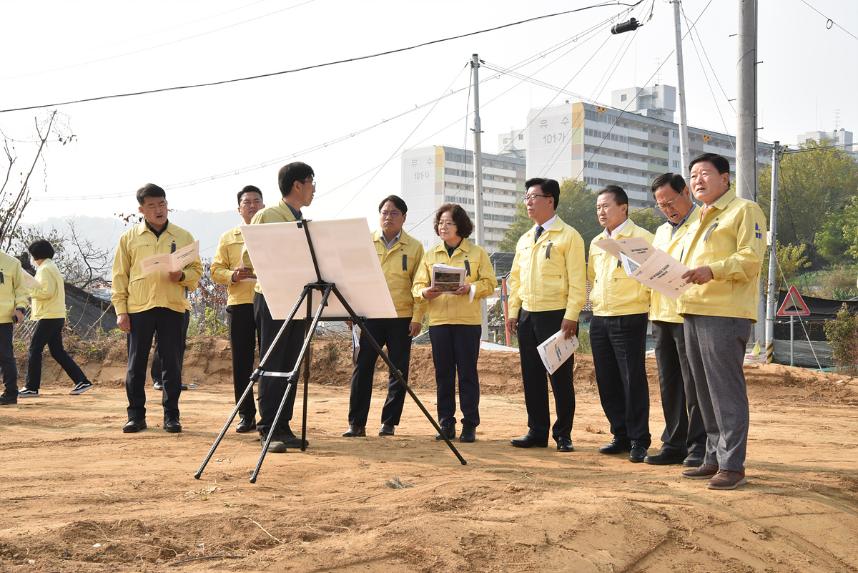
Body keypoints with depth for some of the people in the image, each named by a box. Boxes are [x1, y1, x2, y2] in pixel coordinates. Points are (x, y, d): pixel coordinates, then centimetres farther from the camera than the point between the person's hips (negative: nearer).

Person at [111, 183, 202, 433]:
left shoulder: (183, 237, 9)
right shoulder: (129, 237, 8)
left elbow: (197, 269, 12)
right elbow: (119, 275, 7)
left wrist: (182, 276, -11)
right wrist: (120, 310, -1)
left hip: (172, 308, 0)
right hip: (139, 308, 0)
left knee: (172, 364, 2)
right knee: (136, 364, 2)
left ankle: (171, 415, 10)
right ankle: (136, 415, 10)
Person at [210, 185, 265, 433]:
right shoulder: (228, 238, 15)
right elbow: (215, 270, 8)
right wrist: (233, 275, -12)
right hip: (239, 303, 1)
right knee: (241, 361, 2)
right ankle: (246, 415, 9)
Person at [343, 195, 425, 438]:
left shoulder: (414, 247, 6)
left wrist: (417, 317, -6)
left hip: (401, 317, 0)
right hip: (370, 315, 1)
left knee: (398, 370, 3)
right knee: (362, 368, -4)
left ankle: (389, 422, 12)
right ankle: (356, 423, 1)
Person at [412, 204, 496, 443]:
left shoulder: (477, 253, 5)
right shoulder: (430, 255, 14)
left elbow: (490, 283, 0)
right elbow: (417, 285, 10)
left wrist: (470, 289, -17)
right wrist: (425, 292, -13)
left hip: (468, 321, -3)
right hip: (438, 320, 3)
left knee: (467, 373, -1)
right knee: (443, 374, 5)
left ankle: (470, 425, 5)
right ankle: (446, 424, 12)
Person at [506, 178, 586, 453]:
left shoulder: (568, 236, -5)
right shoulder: (524, 239, 16)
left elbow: (577, 281, -10)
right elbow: (515, 278, 19)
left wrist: (571, 316, -16)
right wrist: (513, 311, 10)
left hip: (556, 315, -7)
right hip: (527, 315, 7)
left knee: (560, 377, -1)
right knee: (532, 376, 8)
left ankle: (563, 434, 7)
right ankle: (537, 431, 16)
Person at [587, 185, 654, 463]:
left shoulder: (642, 238, -6)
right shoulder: (596, 242, 16)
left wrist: (641, 298, -18)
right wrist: (596, 300, 14)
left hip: (629, 318, -7)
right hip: (599, 319, 7)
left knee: (633, 380, -5)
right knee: (607, 381, 9)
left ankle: (639, 440, 3)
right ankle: (621, 435, 19)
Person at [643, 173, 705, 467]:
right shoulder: (661, 232, 22)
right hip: (661, 315, 8)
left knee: (693, 384, -4)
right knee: (669, 384, 10)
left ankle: (698, 447, 3)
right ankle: (674, 444, 16)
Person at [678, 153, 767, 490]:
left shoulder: (744, 211, -2)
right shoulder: (700, 220, 25)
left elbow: (751, 258, -13)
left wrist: (713, 270, -26)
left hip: (725, 313, -9)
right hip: (694, 311, 9)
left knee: (726, 391, -9)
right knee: (705, 392, 10)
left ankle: (733, 465, -6)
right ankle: (714, 458, 17)